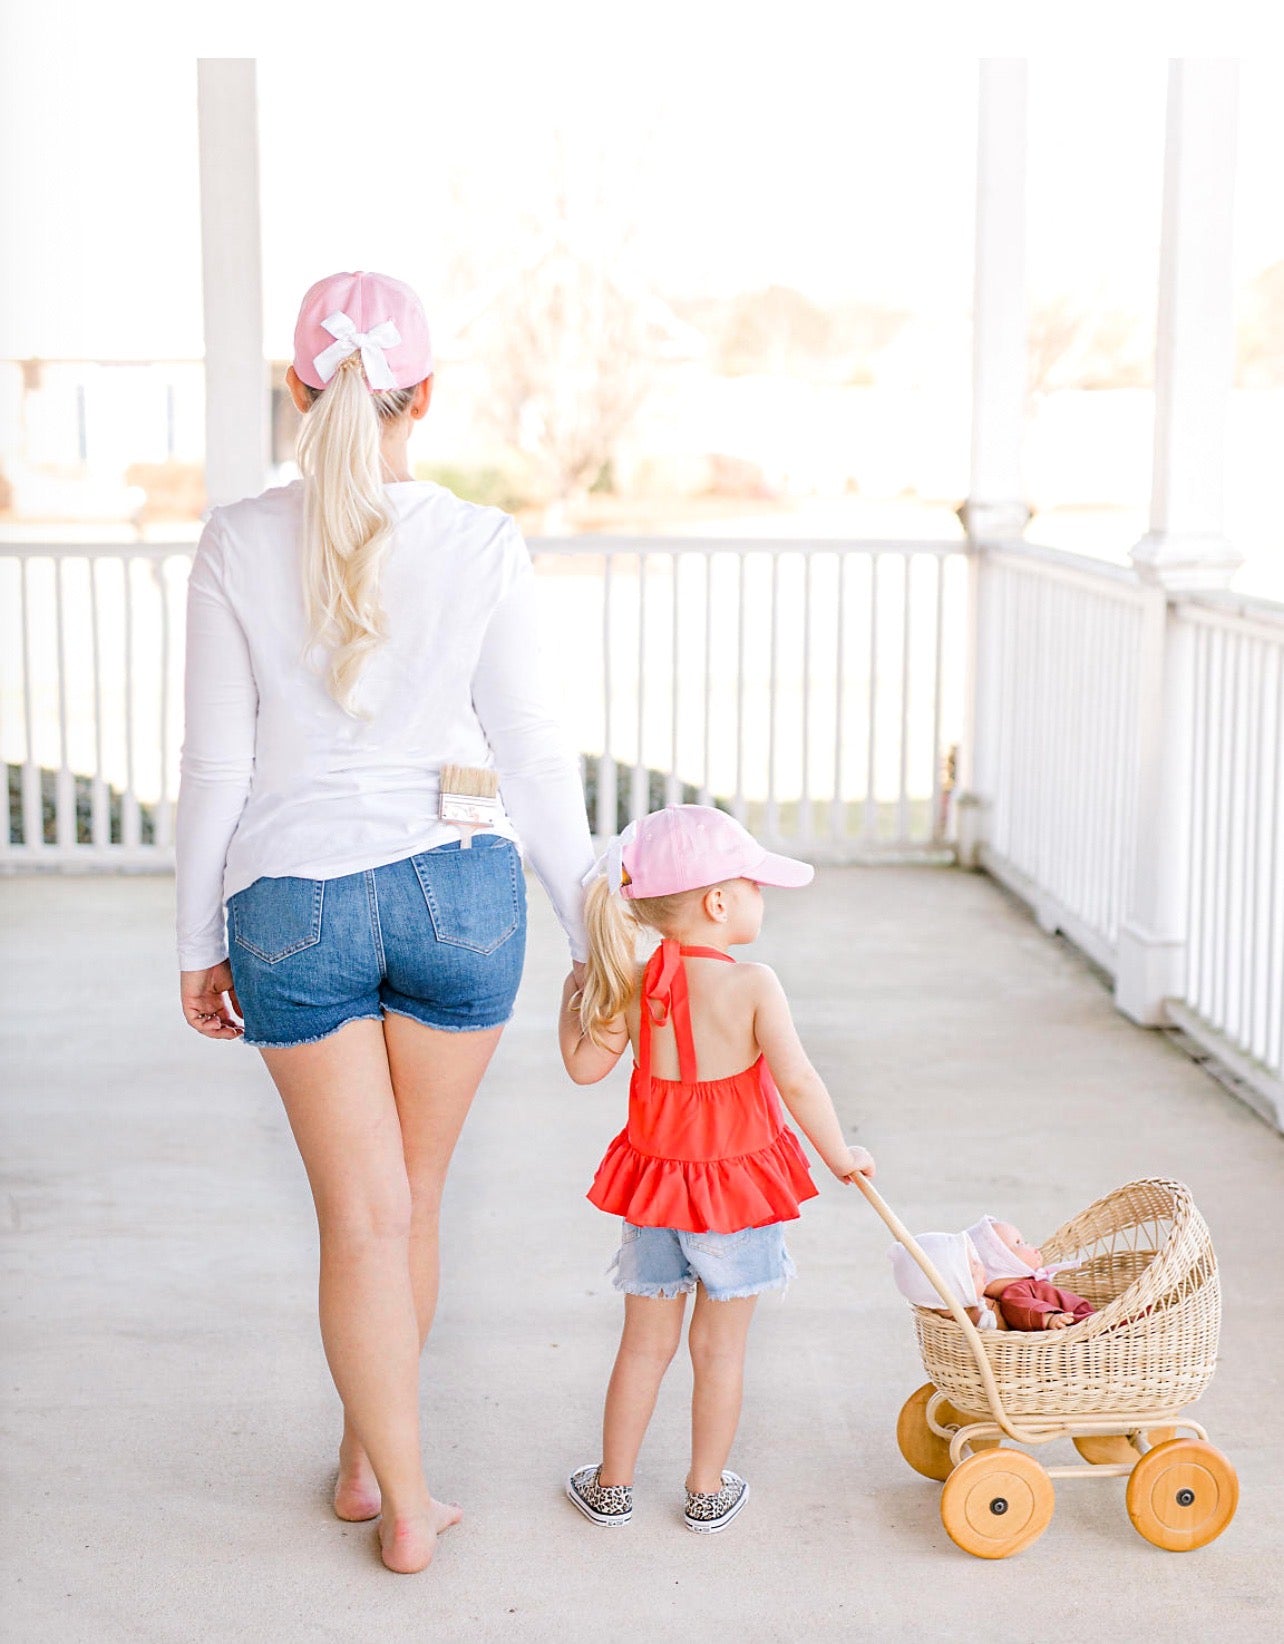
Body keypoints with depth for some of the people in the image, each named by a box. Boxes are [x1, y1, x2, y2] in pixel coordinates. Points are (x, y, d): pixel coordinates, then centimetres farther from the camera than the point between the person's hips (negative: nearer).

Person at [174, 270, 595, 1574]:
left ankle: (405, 1507, 15)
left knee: (364, 1213, 9)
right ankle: (368, 1455, 36)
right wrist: (588, 930, 6)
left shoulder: (239, 547, -7)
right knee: (413, 1196, 18)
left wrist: (198, 945, 6)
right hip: (458, 891, 1)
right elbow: (532, 757, -4)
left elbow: (216, 768, -4)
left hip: (293, 900, -1)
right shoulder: (483, 547, -7)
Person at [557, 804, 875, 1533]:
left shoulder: (631, 986, -7)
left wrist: (574, 1001, 18)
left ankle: (612, 1486, 27)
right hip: (739, 1190, -3)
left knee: (646, 1343, 17)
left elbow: (585, 1064, 2)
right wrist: (841, 1154, -7)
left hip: (653, 1186, 4)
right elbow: (797, 1080, -21)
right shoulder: (752, 985, -19)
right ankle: (709, 1492, 24)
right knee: (720, 1347, 12)